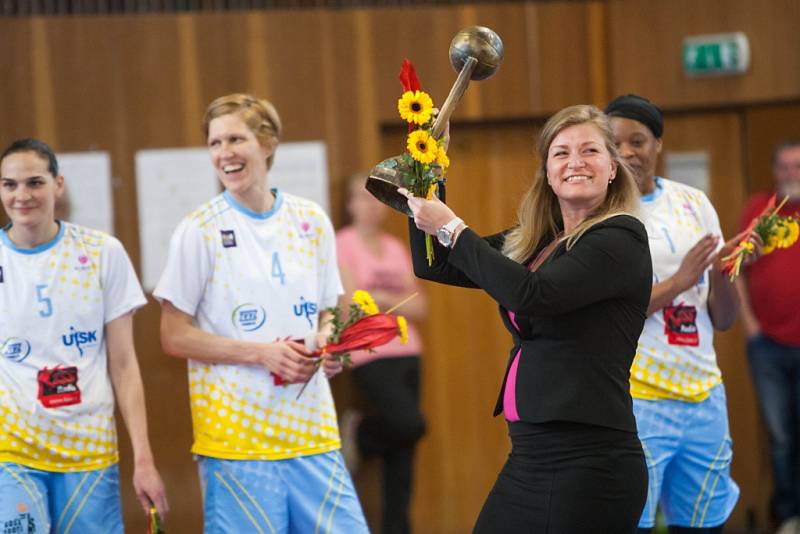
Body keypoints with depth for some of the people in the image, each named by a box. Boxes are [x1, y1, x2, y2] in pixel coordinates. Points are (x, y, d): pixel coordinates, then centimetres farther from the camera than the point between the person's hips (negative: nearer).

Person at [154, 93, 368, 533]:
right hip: (236, 437, -4)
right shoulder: (200, 231, -4)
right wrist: (261, 353, -14)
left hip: (313, 431, 4)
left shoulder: (311, 221, 8)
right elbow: (174, 337, -3)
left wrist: (326, 342, -5)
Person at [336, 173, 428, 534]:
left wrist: (380, 298, -6)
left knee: (401, 453, 3)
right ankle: (359, 433, 6)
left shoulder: (396, 248, 14)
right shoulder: (343, 244, -2)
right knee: (410, 424, -23)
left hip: (407, 352, 6)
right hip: (370, 356, -6)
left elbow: (418, 308, 9)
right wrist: (397, 300, -3)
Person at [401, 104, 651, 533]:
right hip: (527, 457, 8)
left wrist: (452, 229, -13)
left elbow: (533, 294, -22)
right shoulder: (532, 243, 13)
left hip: (588, 461, -8)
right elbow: (434, 266, 20)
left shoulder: (621, 237, -9)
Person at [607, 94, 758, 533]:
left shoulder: (694, 203, 9)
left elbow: (724, 320, 10)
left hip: (704, 396, 5)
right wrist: (677, 281, -18)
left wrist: (720, 273, -9)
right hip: (635, 399, -5)